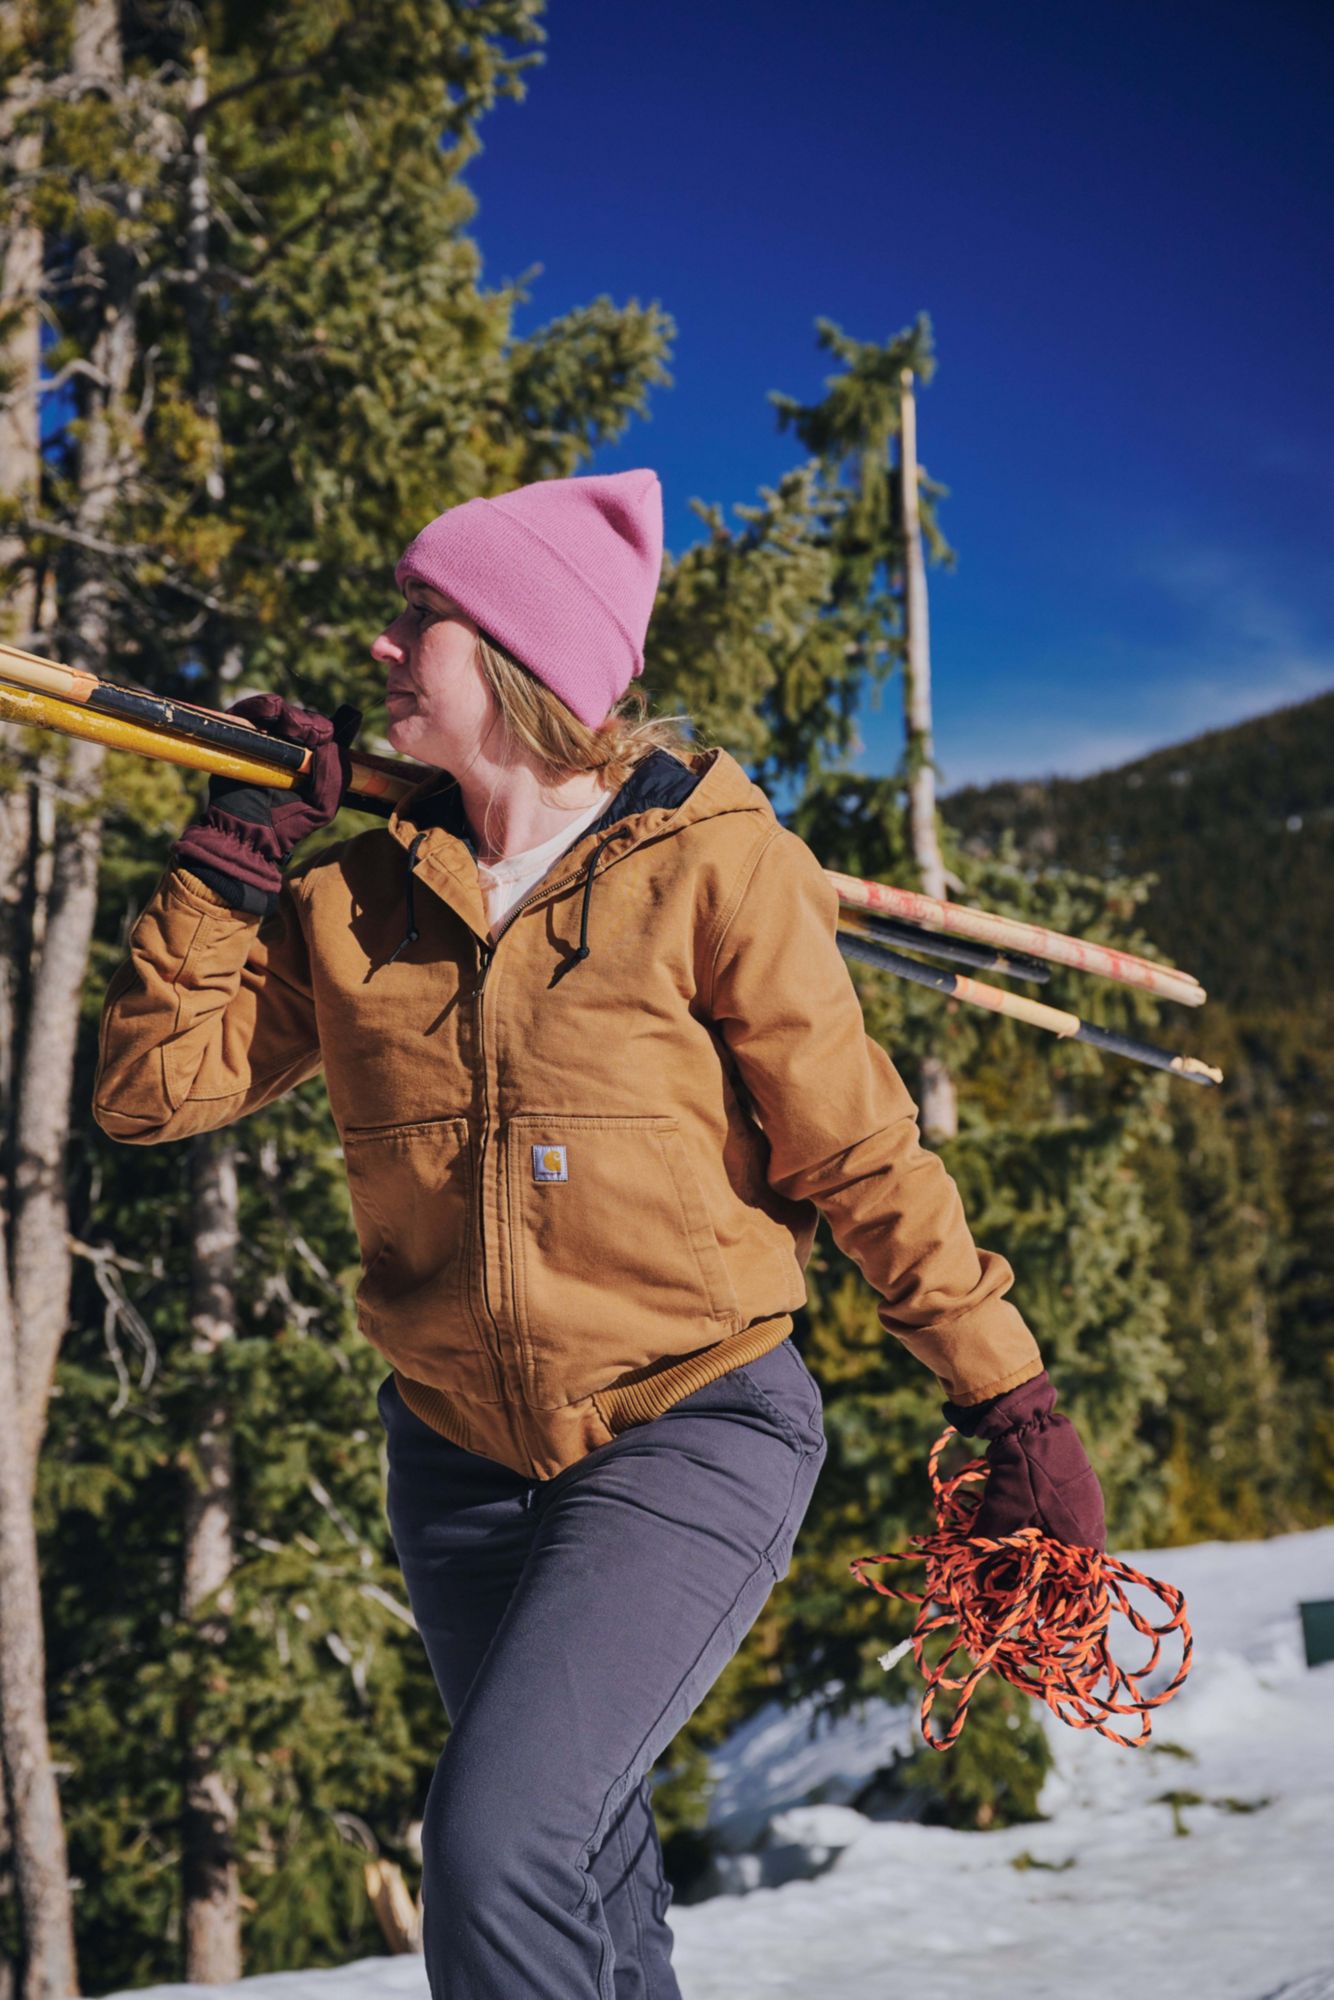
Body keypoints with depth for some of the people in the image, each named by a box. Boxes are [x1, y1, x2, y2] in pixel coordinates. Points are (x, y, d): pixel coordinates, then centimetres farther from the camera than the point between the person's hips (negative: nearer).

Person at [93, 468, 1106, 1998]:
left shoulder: (708, 867, -11)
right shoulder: (358, 898, 2)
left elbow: (863, 1159, -7)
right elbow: (151, 1086, -1)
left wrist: (1014, 1406, -6)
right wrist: (235, 841, -4)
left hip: (693, 1437, -5)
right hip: (462, 1457, 6)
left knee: (498, 1845, -20)